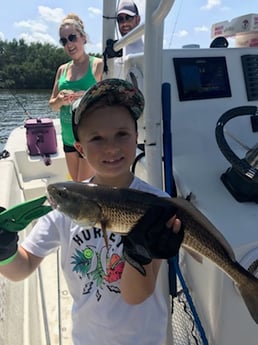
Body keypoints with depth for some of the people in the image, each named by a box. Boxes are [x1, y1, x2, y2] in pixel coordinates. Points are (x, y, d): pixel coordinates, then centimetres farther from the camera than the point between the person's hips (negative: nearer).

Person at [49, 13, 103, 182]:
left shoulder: (98, 65, -6)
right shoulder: (62, 69, 10)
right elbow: (52, 103, 12)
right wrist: (61, 100, -10)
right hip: (69, 138, 6)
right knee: (76, 185, 17)